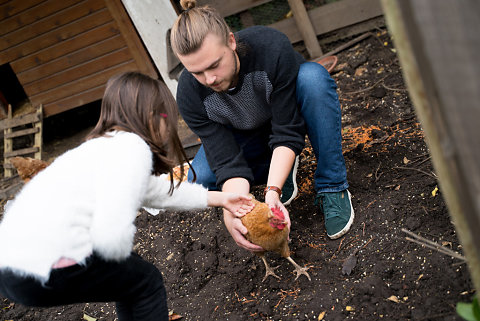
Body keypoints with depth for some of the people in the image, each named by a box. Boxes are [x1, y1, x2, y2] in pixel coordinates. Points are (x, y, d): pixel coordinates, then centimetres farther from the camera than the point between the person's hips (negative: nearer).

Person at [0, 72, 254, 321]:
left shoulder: (107, 144, 18)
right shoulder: (133, 147, -11)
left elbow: (162, 191, 29)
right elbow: (111, 236, -21)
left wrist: (220, 198, 34)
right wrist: (123, 254, 1)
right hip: (42, 272, -9)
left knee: (130, 276, 24)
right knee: (147, 282, 9)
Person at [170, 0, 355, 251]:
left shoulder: (272, 47, -36)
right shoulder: (189, 94, -28)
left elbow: (287, 133, -33)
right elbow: (227, 162, -28)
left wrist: (272, 191, -44)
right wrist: (233, 209, -46)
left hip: (289, 115, -2)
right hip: (247, 137, 2)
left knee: (313, 75, -36)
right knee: (197, 182, -23)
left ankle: (332, 188, -23)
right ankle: (283, 172, 3)